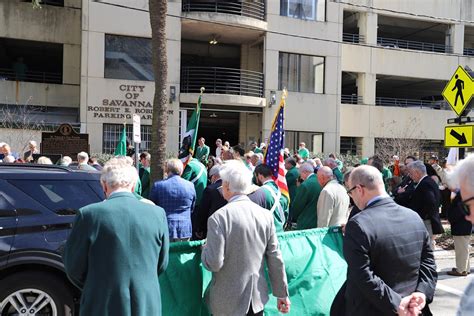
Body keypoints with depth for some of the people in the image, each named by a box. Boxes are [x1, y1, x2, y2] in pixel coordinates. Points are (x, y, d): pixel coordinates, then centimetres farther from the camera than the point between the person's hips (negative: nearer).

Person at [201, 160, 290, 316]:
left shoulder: (218, 217, -18)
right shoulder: (265, 215, -4)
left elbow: (214, 263, -20)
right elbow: (275, 258, 0)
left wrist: (205, 249, 2)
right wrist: (282, 293, 9)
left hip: (229, 302, -4)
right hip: (258, 297, 4)